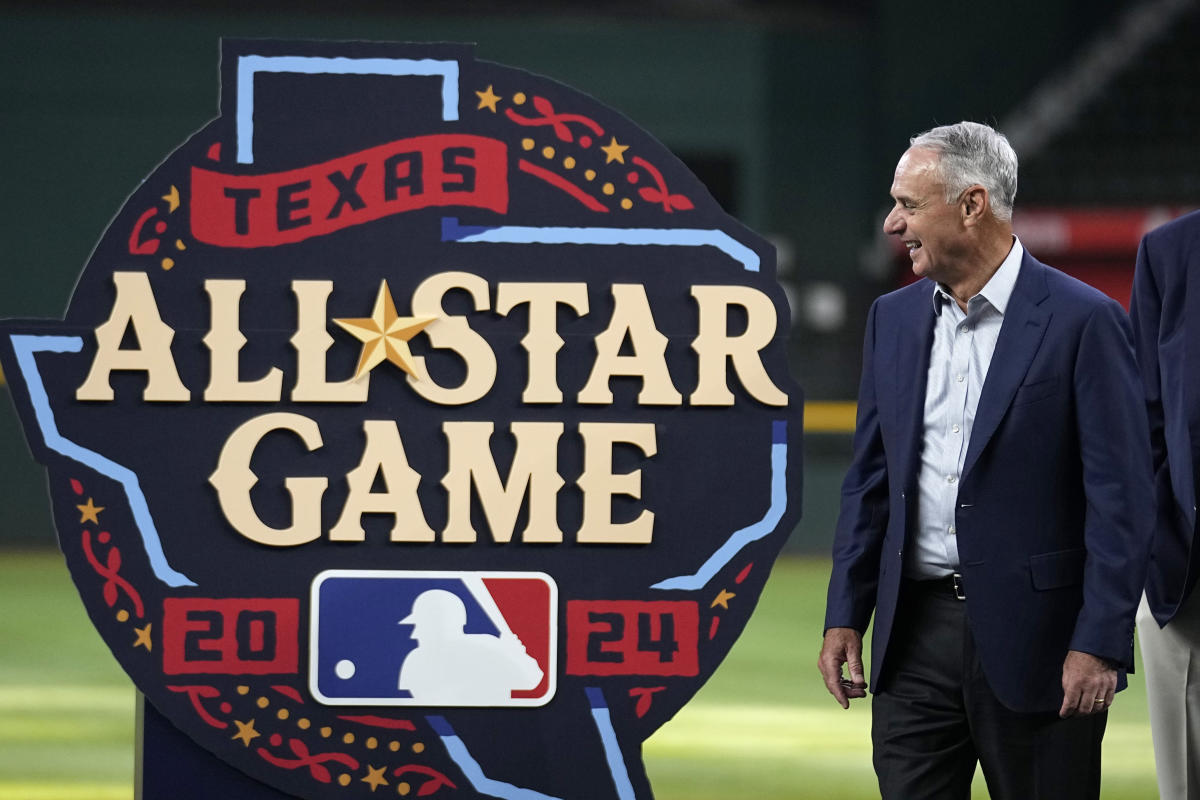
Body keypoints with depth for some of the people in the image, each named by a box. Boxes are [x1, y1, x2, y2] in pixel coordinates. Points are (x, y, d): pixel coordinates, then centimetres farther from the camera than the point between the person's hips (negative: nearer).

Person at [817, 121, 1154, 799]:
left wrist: (1100, 643, -15)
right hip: (915, 635, 5)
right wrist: (845, 616, 8)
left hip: (1033, 638, -5)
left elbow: (1122, 496, -10)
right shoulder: (894, 318, 11)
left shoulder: (1083, 322, -8)